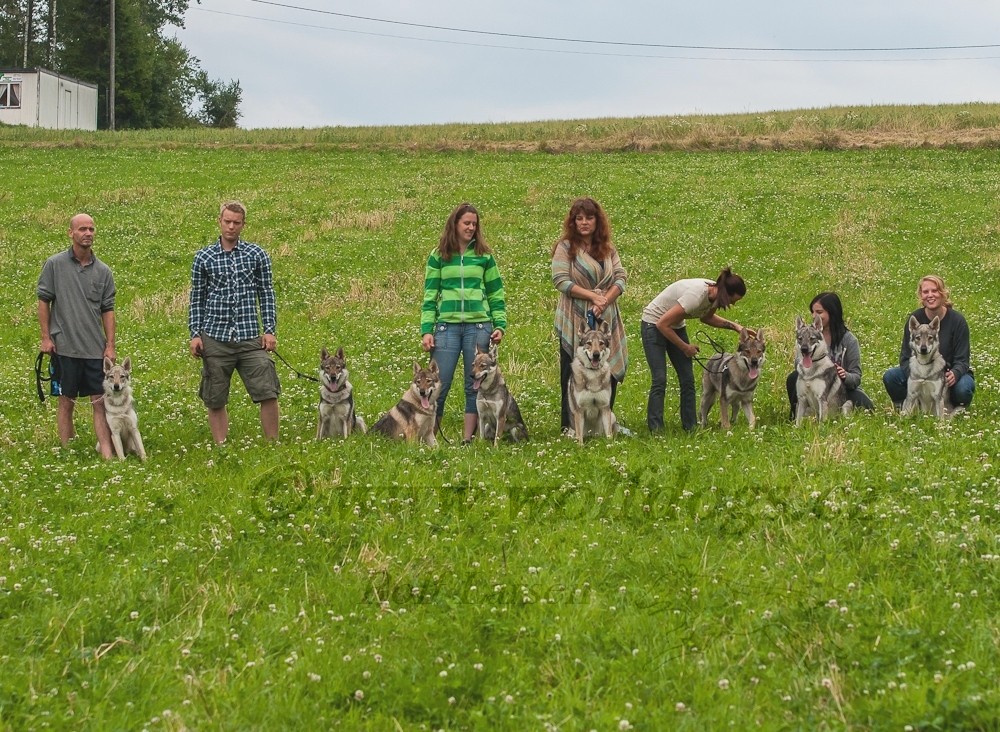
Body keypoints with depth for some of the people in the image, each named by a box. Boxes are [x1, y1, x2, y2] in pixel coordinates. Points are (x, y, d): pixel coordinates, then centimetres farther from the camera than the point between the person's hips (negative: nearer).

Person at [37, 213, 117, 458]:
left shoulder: (103, 271, 7)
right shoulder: (55, 264, 0)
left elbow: (108, 309, 8)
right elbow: (43, 300, 2)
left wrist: (110, 345, 1)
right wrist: (45, 337, -4)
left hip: (95, 348, 2)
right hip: (64, 346, -2)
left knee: (100, 401, -1)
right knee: (66, 401, 5)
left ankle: (107, 453, -4)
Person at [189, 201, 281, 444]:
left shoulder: (257, 255, 4)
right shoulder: (204, 257, 5)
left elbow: (266, 294, 7)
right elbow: (197, 298, 8)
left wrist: (270, 330, 0)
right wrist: (195, 334, 2)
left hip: (250, 337, 0)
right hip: (215, 339, 0)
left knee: (268, 392, -6)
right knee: (215, 400, 5)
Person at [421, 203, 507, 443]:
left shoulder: (484, 255, 8)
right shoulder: (438, 256, 6)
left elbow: (496, 294, 11)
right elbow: (430, 296, 6)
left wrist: (500, 325, 0)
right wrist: (426, 330, -2)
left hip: (478, 326, 1)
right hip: (447, 326, -1)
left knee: (475, 385, 2)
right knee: (439, 384, -4)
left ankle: (468, 438, 8)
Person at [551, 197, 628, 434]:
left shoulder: (607, 249, 12)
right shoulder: (566, 247, -2)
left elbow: (620, 278, 3)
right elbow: (561, 281, -12)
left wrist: (606, 300, -14)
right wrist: (593, 296, -17)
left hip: (605, 319, 4)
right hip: (575, 320, -4)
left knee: (609, 370, 4)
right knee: (574, 372, -1)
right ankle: (570, 425, 4)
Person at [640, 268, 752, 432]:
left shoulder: (715, 294, -12)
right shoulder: (696, 296, -36)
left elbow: (706, 317, 13)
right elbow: (663, 324, -29)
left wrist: (734, 326, -1)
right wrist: (685, 347, -18)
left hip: (676, 326, 8)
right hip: (654, 325, -8)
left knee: (687, 380, 2)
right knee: (660, 380, -12)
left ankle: (691, 427, 7)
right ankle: (655, 430, -8)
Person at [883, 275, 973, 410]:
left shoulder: (957, 320, -13)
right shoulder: (914, 319, -8)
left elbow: (962, 360, -13)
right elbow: (906, 357, -8)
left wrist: (954, 374, -38)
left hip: (949, 374, -1)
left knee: (963, 388, -35)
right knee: (890, 376, -25)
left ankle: (958, 407, 0)